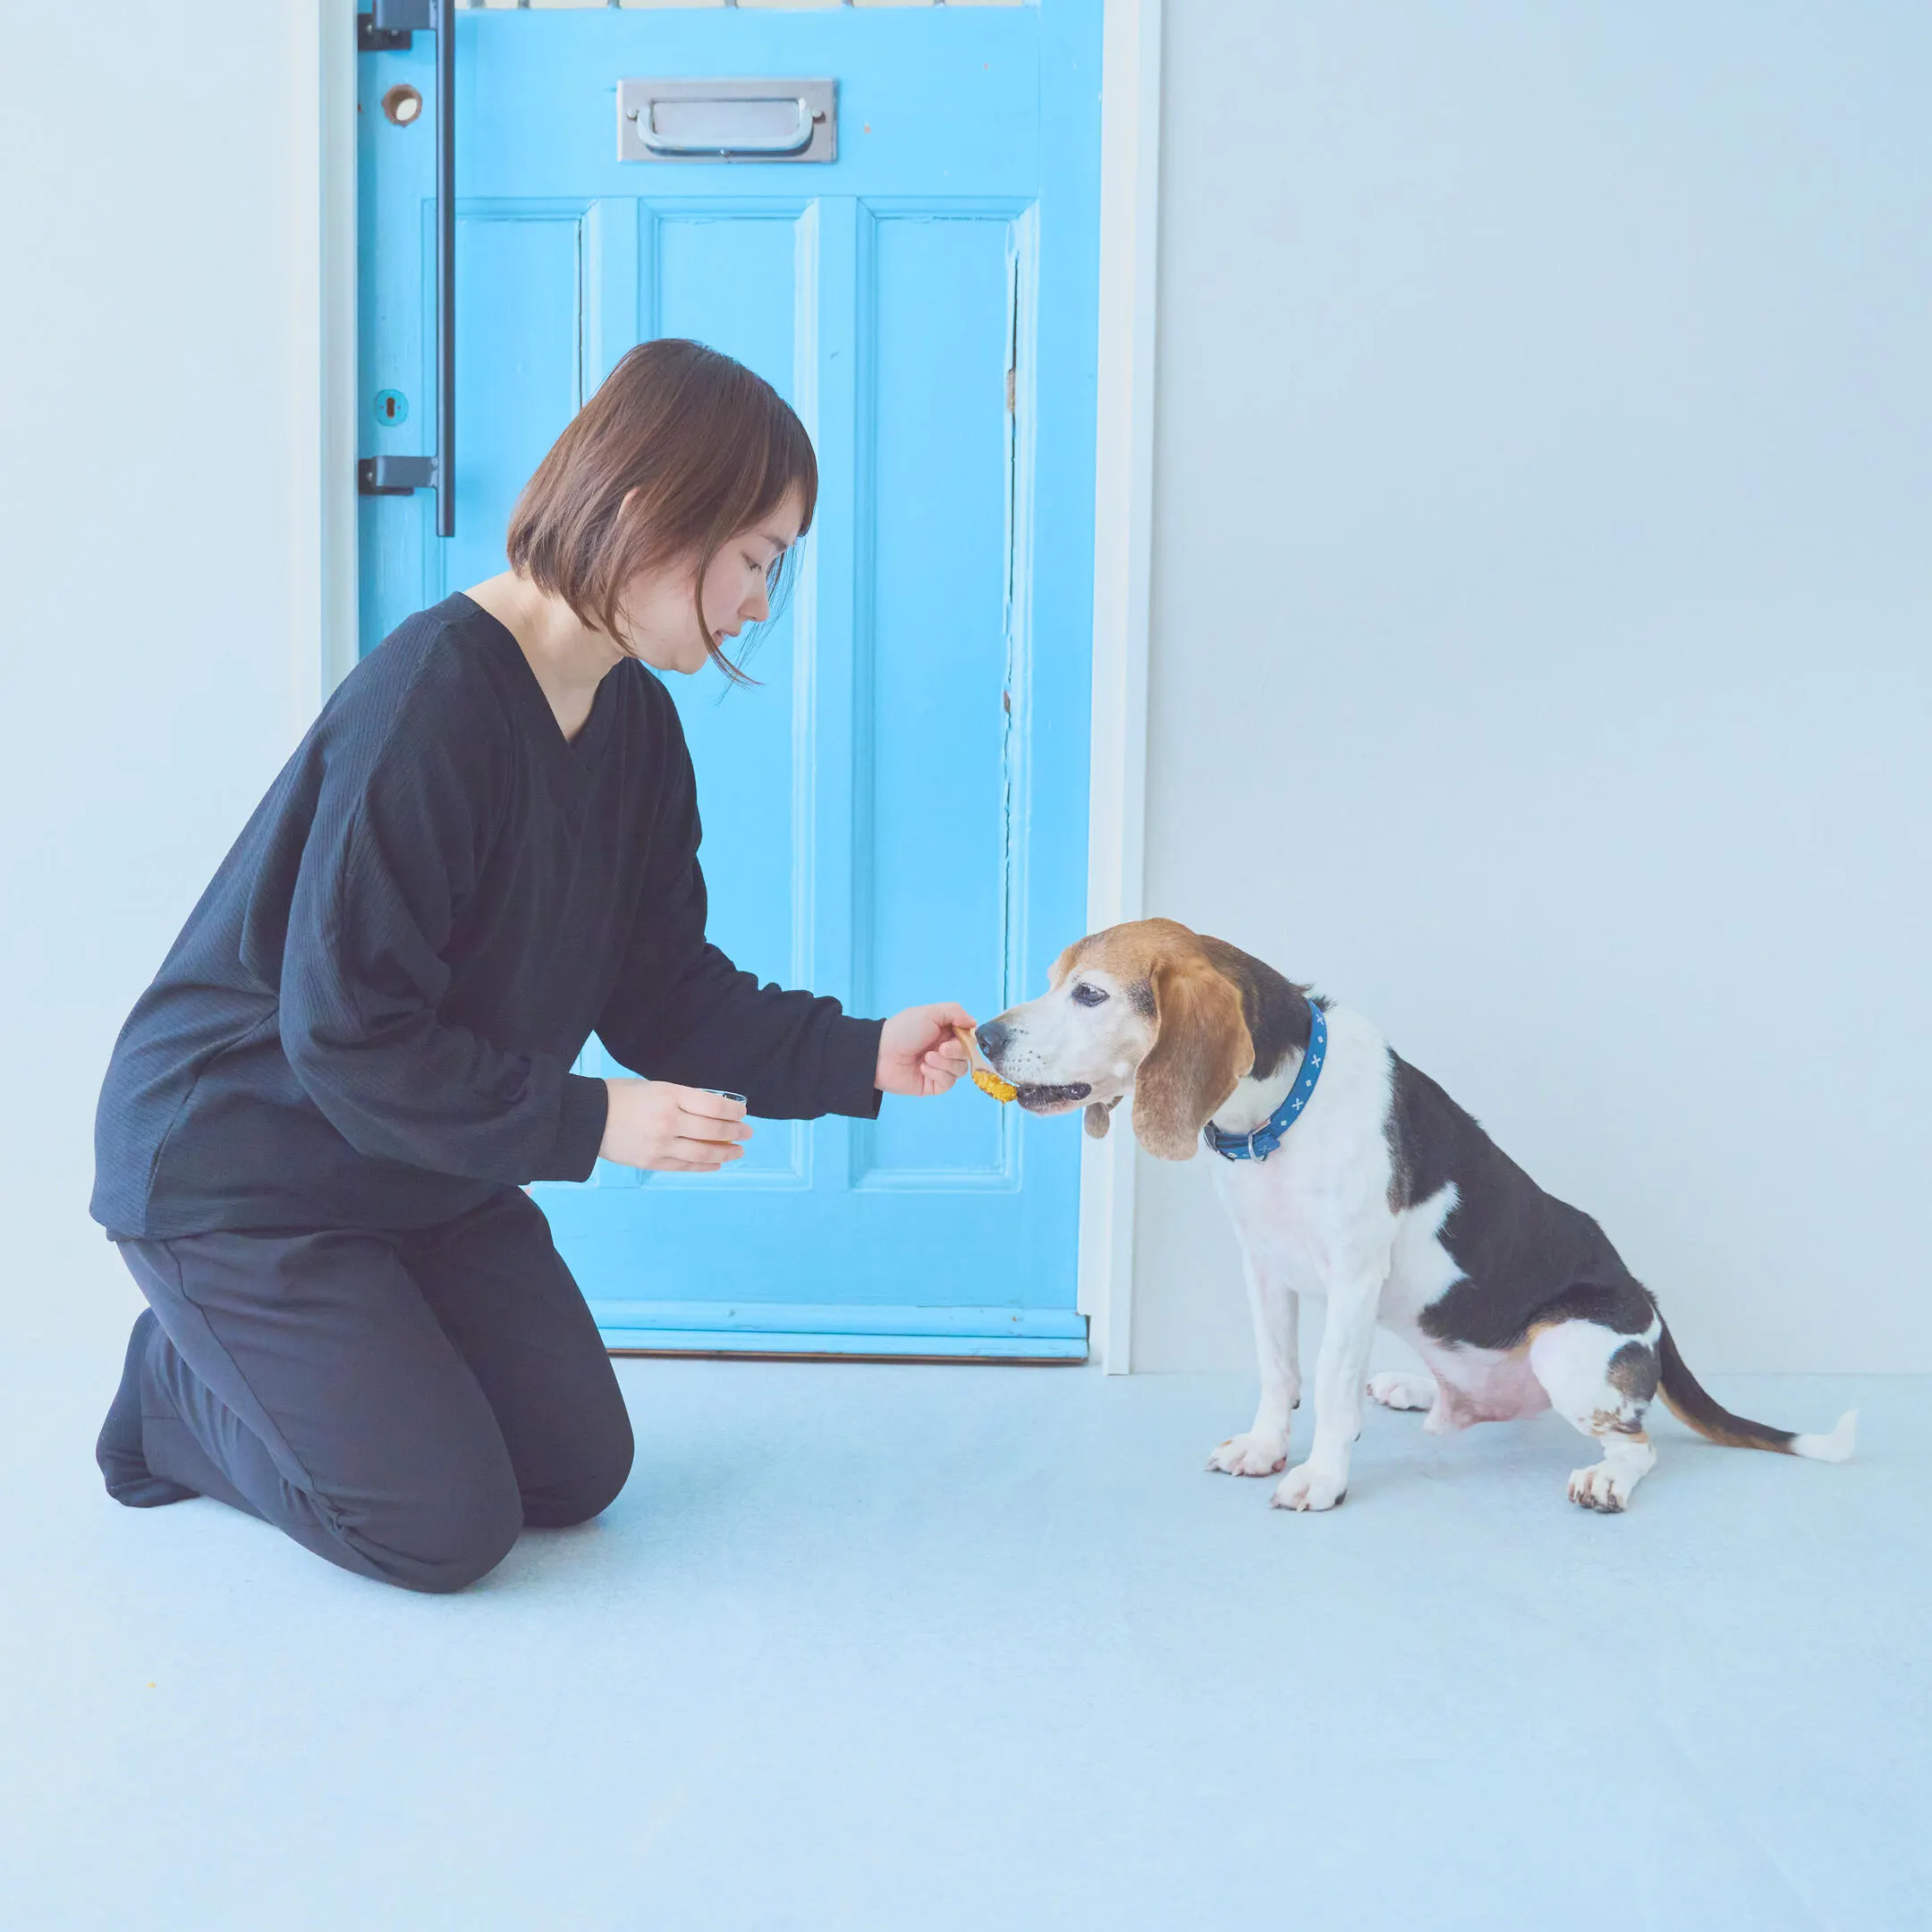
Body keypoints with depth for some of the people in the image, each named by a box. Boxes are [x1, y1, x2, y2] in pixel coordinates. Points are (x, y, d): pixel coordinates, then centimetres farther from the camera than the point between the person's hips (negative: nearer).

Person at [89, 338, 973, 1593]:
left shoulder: (633, 724, -1)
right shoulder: (430, 700, -29)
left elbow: (665, 987, -1)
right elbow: (345, 1031, -29)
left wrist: (860, 1057, -14)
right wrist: (590, 1121, -29)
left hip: (424, 1164, 9)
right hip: (236, 1166, -8)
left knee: (579, 1474, 10)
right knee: (446, 1527, -8)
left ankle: (257, 1363, 27)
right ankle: (177, 1393, 16)